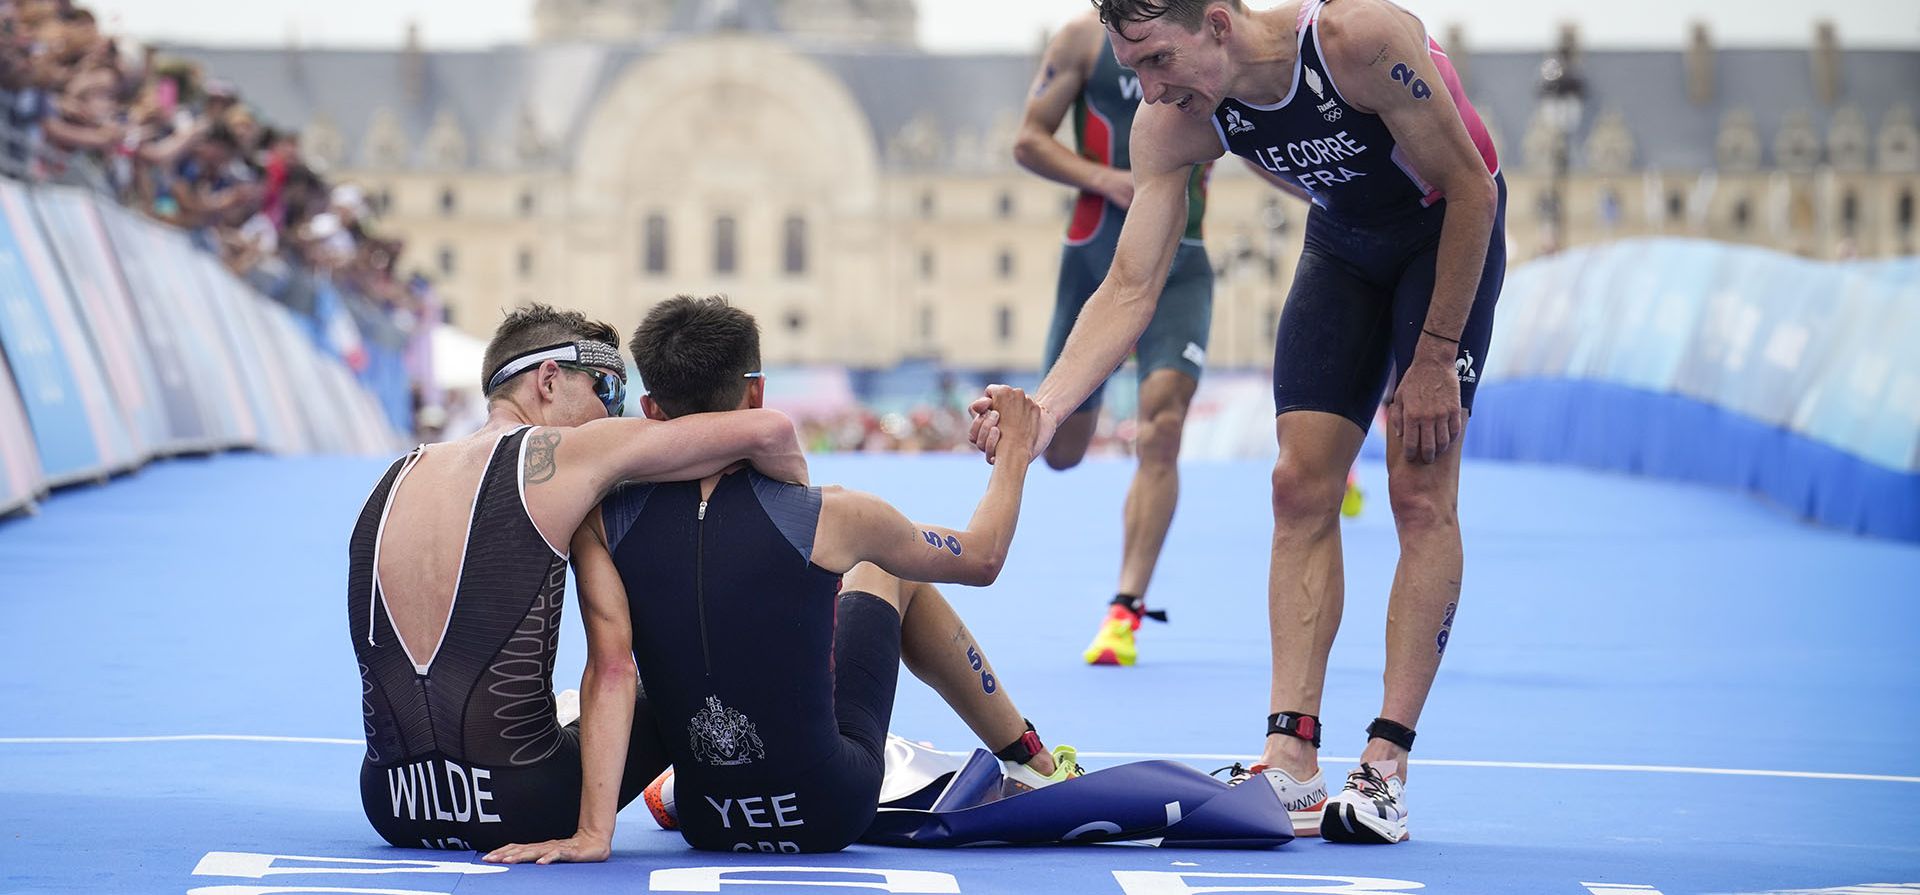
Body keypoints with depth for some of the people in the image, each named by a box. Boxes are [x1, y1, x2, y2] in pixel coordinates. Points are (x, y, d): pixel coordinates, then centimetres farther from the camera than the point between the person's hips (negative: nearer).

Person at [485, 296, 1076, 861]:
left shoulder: (603, 523, -12)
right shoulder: (828, 518, -15)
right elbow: (981, 558, 1)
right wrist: (1015, 452, 19)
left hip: (706, 825, 2)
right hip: (832, 818, -2)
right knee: (885, 571, 28)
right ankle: (1032, 764, 45)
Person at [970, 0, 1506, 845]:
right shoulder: (1175, 121, -19)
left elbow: (1471, 187, -25)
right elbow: (1130, 288, -19)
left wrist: (1435, 357, -21)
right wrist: (1043, 408, -34)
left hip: (1447, 233, -5)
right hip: (1343, 238, 5)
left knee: (1419, 490, -13)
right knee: (1300, 487, -4)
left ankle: (1385, 774, -13)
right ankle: (1291, 761, -3)